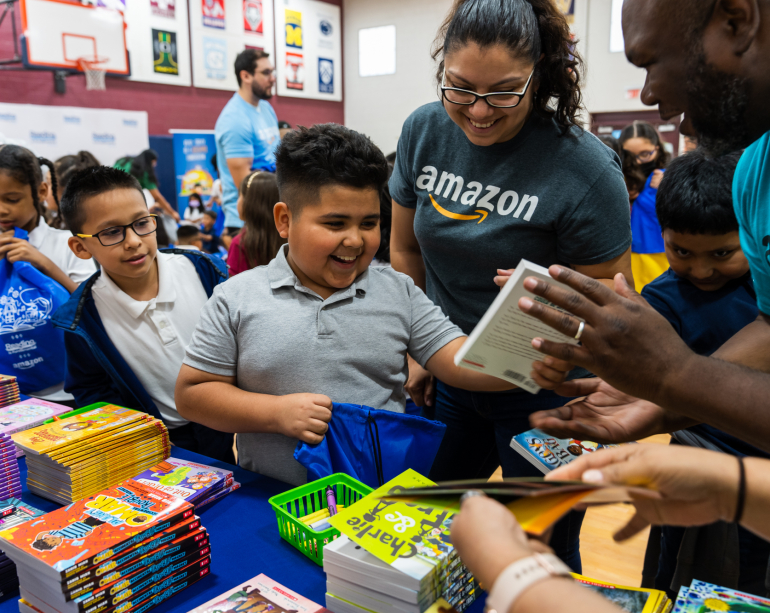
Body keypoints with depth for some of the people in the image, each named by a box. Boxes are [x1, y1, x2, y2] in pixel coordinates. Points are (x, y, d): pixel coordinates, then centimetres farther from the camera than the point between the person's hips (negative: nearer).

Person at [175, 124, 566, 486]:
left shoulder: (398, 292, 6)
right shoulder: (237, 300, 1)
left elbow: (461, 361, -2)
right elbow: (191, 393, 3)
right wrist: (276, 412, -11)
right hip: (273, 499, 0)